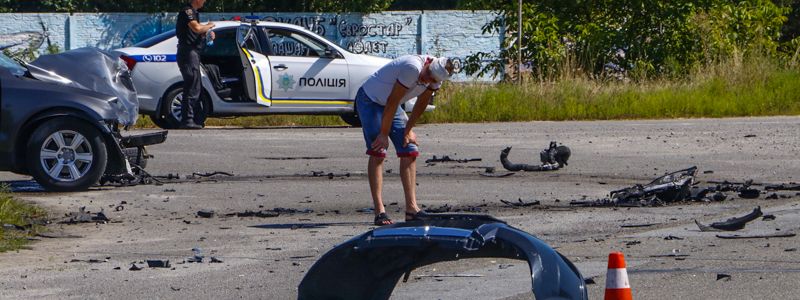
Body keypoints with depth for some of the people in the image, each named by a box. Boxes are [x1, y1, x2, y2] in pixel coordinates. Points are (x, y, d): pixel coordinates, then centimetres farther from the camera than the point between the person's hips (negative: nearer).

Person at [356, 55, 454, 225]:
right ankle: (379, 212, -19)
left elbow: (421, 104, 4)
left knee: (410, 152, 0)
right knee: (378, 152, -16)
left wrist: (408, 130, 4)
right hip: (369, 100, -8)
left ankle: (411, 208, 0)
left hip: (391, 106, 8)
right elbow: (392, 102, -29)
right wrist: (384, 134, -24)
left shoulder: (436, 76, -10)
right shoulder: (412, 68, -34)